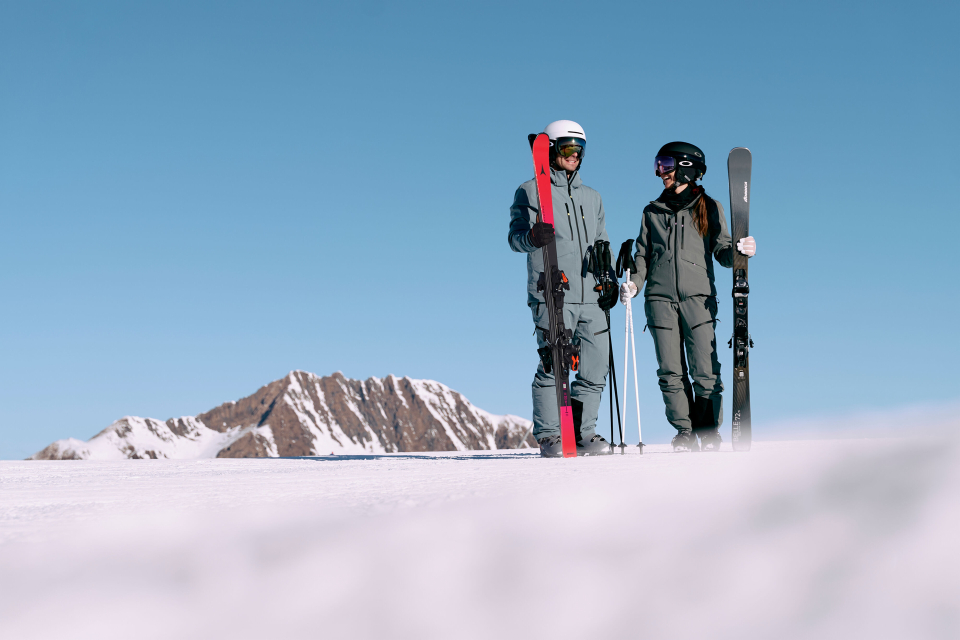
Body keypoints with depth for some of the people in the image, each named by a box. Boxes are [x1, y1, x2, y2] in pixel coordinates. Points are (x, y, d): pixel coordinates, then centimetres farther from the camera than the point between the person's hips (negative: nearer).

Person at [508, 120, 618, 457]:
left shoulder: (592, 197, 24)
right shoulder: (530, 191, 6)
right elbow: (515, 236, -4)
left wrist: (608, 279, 12)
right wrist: (533, 237, -27)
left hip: (590, 296, 6)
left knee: (596, 368, 1)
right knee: (553, 366, -9)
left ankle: (584, 434, 10)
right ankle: (549, 438, -1)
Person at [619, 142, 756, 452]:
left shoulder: (709, 208, 12)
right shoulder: (653, 211, 19)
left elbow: (722, 252, 7)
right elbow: (643, 255, 18)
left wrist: (739, 250, -15)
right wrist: (634, 281, 1)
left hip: (698, 298, -2)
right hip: (660, 299, 2)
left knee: (705, 371, -10)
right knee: (671, 372, -3)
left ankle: (708, 432, -1)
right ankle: (684, 433, 3)